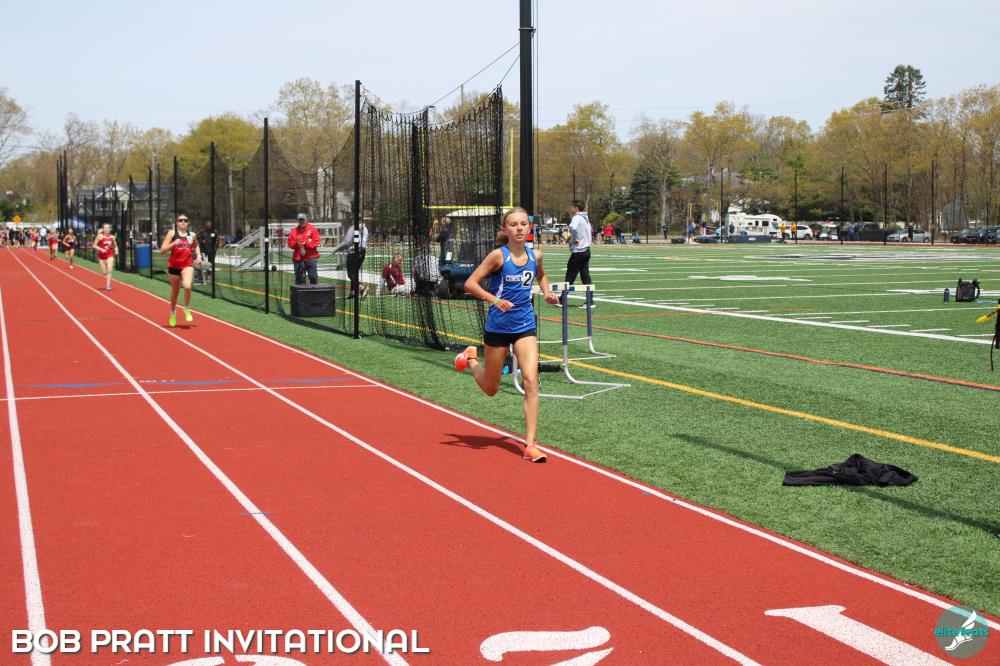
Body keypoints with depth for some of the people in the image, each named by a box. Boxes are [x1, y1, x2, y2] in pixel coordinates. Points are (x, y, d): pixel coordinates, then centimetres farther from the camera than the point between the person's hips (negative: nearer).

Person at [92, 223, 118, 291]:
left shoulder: (112, 237, 2)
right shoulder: (100, 236, -7)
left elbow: (115, 245, 17)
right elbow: (94, 245, -6)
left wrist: (116, 250, -3)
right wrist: (101, 249, -20)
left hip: (110, 255, 1)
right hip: (102, 256, -1)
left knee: (110, 270, -19)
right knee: (104, 272, 5)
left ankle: (108, 285, -19)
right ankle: (106, 283, 32)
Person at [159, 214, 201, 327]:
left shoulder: (192, 235, 5)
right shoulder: (172, 233, -4)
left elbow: (196, 246, 28)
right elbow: (162, 250, -9)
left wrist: (198, 255, 9)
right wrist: (173, 244, -24)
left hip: (187, 265, 0)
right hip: (174, 265, 0)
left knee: (187, 286, -25)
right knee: (175, 291, 12)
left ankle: (187, 309, 0)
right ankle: (173, 313, 37)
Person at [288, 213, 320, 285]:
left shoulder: (312, 229, 3)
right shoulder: (294, 231, 9)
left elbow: (316, 241, -4)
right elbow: (290, 243, 6)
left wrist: (306, 243, -15)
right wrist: (296, 243, -14)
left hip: (311, 257, -2)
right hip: (298, 257, 2)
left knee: (313, 277, -5)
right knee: (299, 278, 4)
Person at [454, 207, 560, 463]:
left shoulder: (535, 255, 1)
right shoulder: (499, 255, -13)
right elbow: (470, 283, -14)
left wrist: (547, 292, 5)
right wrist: (494, 299, -29)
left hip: (525, 327, 3)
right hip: (498, 326, -3)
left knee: (530, 381, -14)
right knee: (491, 389, 13)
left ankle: (530, 444, -10)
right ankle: (471, 359, 48)